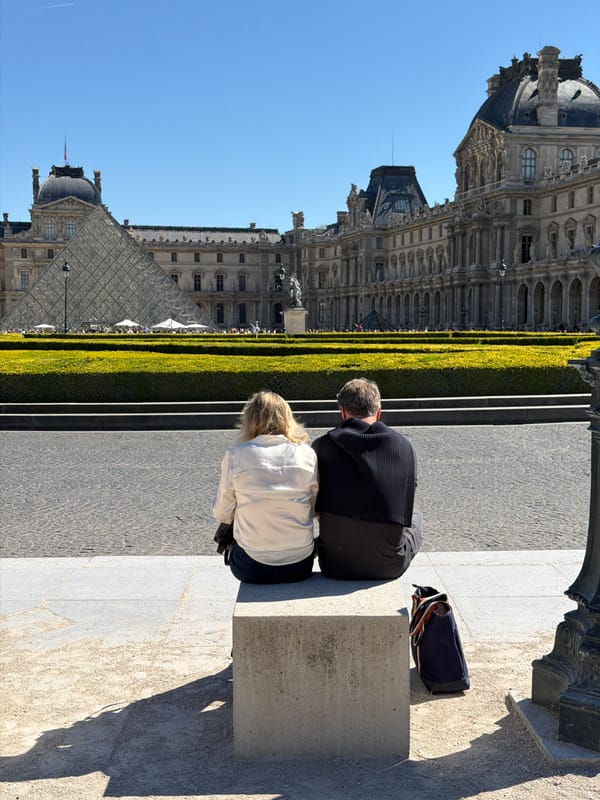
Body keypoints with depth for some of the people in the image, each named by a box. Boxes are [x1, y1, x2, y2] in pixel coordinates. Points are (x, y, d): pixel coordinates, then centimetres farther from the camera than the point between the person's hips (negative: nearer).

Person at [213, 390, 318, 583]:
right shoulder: (307, 454, -4)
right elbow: (317, 509, 4)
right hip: (300, 566, 2)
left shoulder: (234, 456, -8)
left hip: (251, 569, -2)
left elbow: (222, 514, 0)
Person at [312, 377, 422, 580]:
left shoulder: (323, 446, -6)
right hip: (389, 566, 0)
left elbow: (315, 508, 5)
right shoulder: (403, 445, -5)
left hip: (335, 565, 0)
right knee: (415, 515, 30)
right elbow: (407, 502, 8)